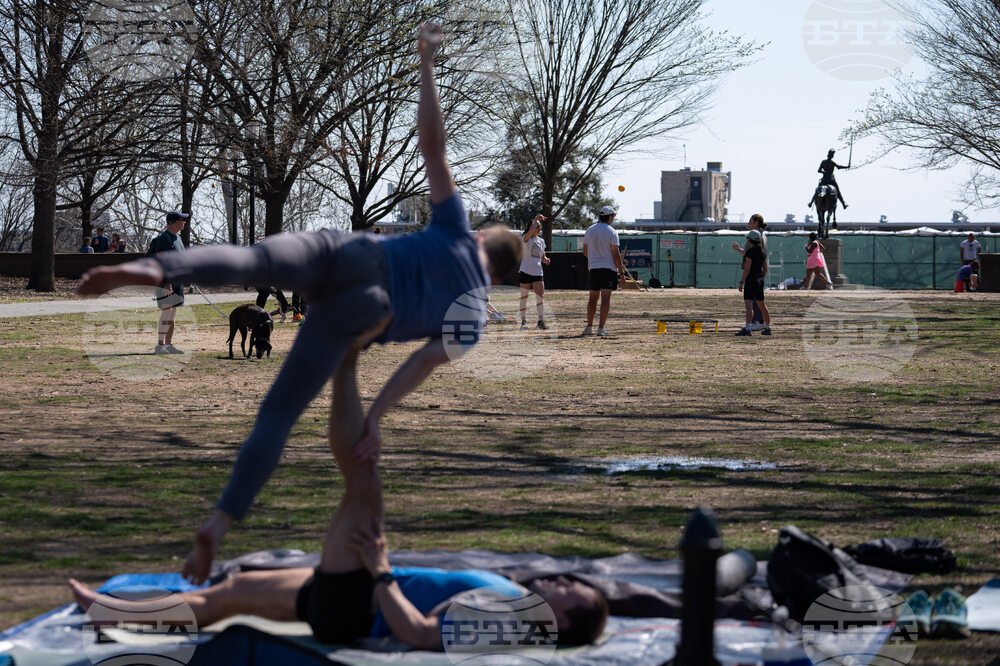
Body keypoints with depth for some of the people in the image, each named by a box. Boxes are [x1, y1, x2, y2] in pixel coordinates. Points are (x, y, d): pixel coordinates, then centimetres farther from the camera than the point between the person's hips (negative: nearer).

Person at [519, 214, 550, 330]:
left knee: (540, 296, -6)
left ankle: (541, 321, -3)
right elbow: (531, 231, -27)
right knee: (524, 297, 2)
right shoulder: (526, 238, -4)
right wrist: (536, 219, -18)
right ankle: (523, 321, 10)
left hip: (537, 273, 5)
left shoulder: (541, 241, 14)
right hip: (526, 271, -5)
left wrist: (546, 260, -1)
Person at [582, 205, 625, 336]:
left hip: (593, 267, 5)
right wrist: (621, 273, -6)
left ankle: (589, 327, 18)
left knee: (593, 298, 14)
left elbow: (585, 252, 12)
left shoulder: (589, 230, 7)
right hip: (608, 268, -5)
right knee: (605, 298, -6)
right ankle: (601, 328, -13)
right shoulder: (611, 232, -8)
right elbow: (616, 254, -11)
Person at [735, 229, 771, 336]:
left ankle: (747, 329, -31)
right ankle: (768, 328, 29)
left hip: (751, 280, -9)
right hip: (760, 280, 9)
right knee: (761, 305, 20)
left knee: (748, 304, -18)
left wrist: (741, 282, -14)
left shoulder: (750, 251, -13)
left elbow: (747, 269, -17)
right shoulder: (762, 251, 10)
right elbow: (765, 268, 15)